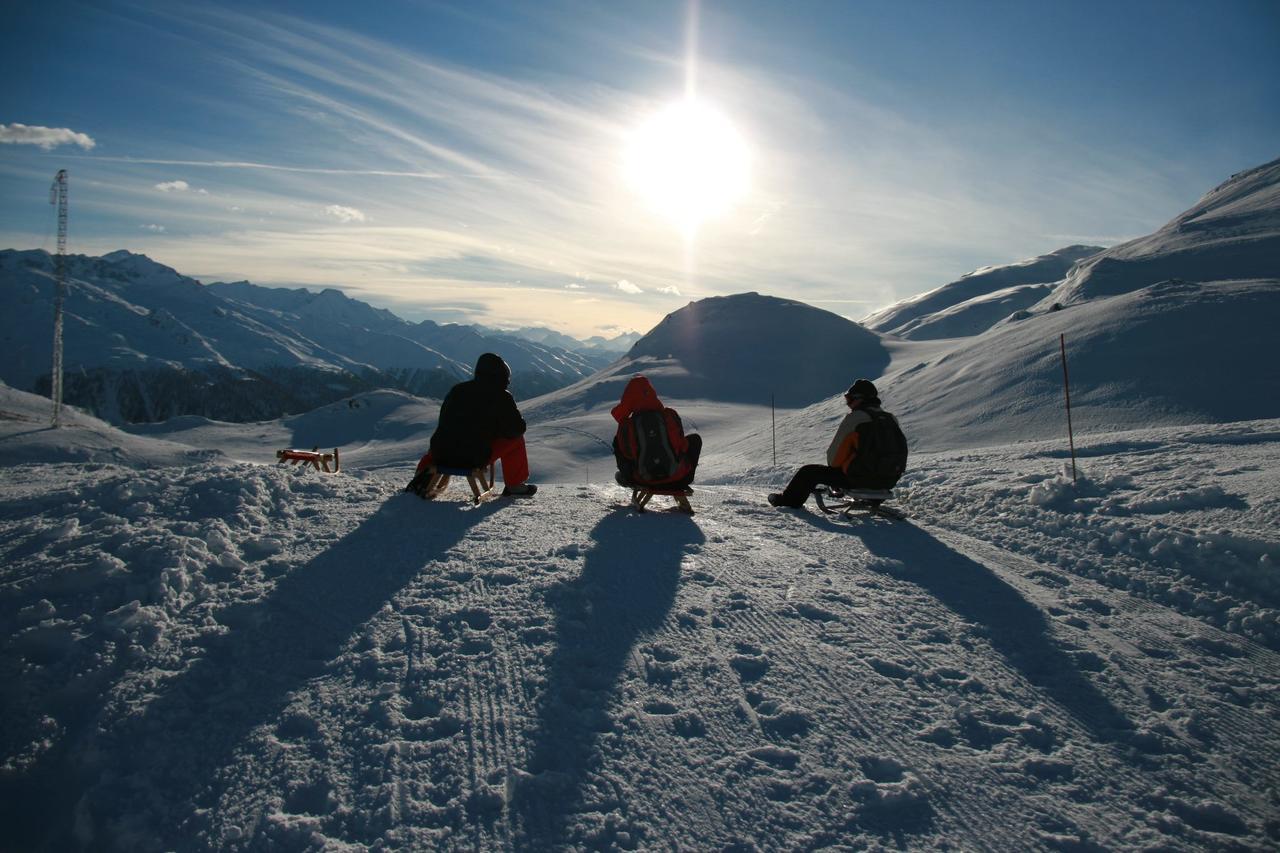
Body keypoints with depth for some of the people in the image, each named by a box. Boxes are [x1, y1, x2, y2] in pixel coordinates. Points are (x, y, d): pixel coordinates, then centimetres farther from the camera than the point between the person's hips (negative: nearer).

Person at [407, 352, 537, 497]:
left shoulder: (457, 389, 13)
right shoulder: (502, 396, -3)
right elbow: (517, 429, -2)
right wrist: (496, 429, 19)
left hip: (442, 455, 5)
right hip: (474, 459, -5)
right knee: (515, 439, 13)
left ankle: (424, 472, 24)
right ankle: (515, 486, 19)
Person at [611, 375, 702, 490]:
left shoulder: (627, 426, -14)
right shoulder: (670, 415, -12)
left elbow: (627, 453, 2)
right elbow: (682, 445, -1)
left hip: (644, 480, 1)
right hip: (677, 477, 0)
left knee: (618, 440, 20)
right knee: (695, 438, 24)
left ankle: (628, 477, 34)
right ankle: (685, 477, 33)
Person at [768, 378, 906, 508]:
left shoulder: (853, 419, -12)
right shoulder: (892, 419, 6)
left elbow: (833, 456, -9)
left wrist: (834, 468, 14)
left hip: (858, 479, -6)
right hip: (889, 481, 6)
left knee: (809, 472, 14)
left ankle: (788, 500, 33)